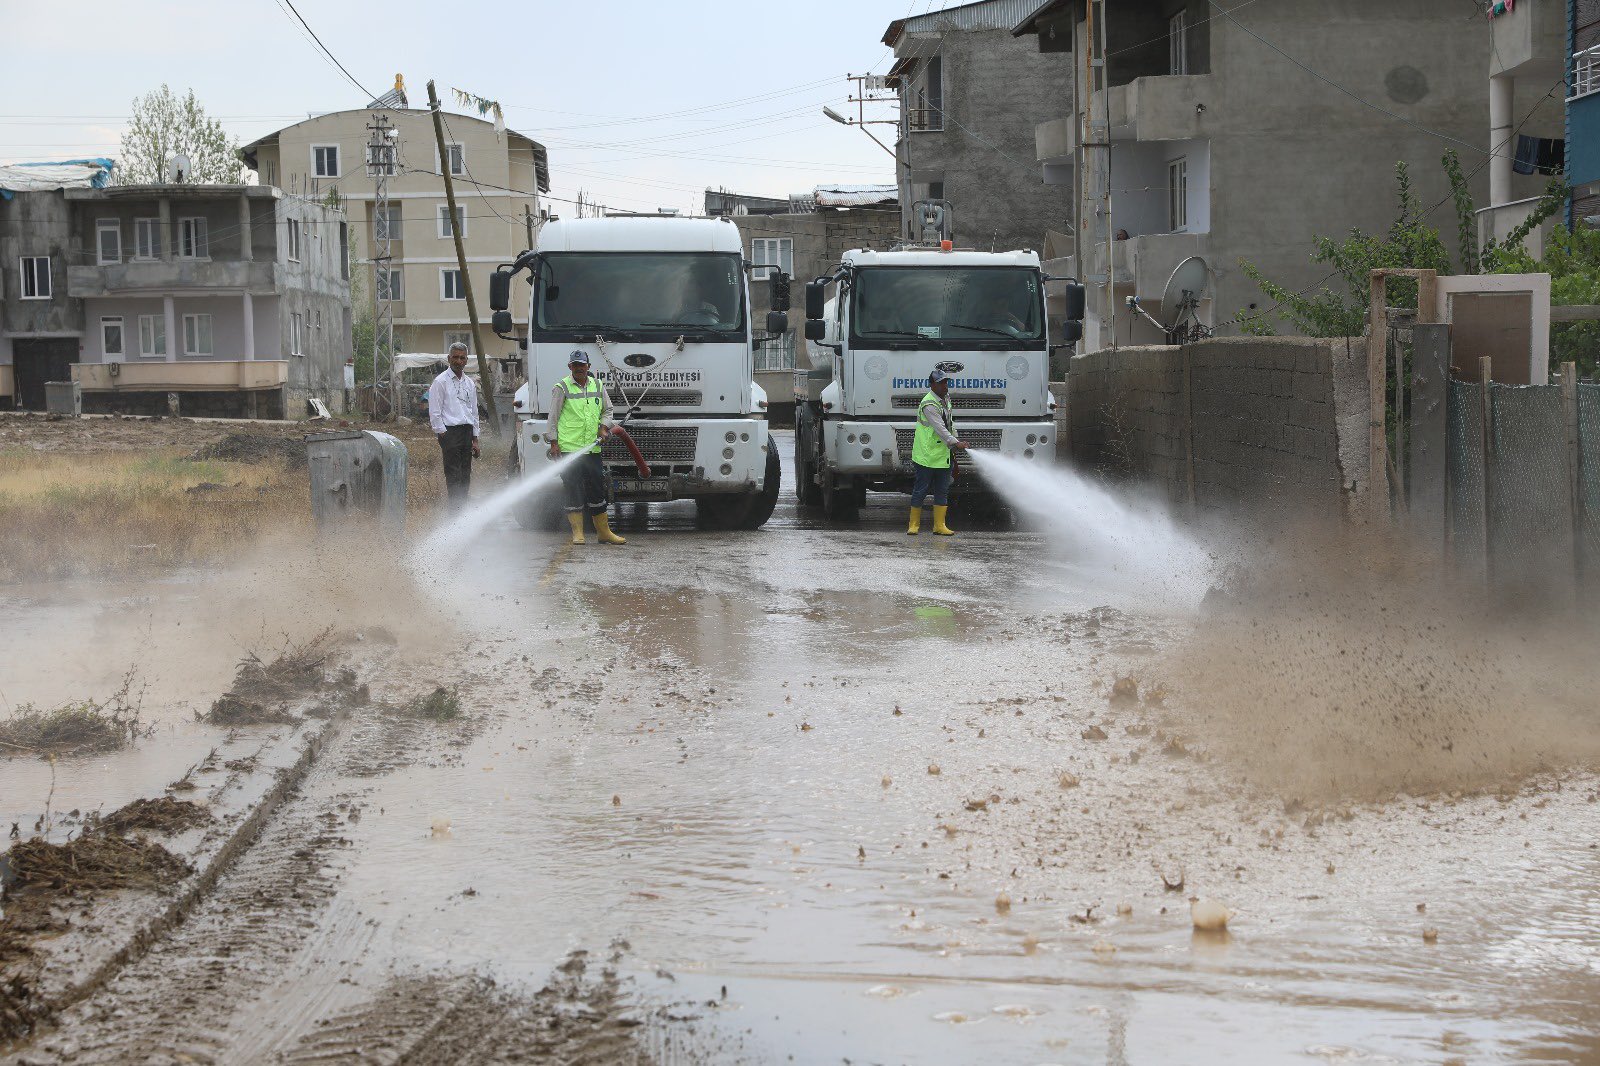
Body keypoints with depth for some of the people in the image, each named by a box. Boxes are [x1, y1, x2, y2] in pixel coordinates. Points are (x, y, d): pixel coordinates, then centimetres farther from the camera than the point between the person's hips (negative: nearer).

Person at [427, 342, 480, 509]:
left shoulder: (470, 383, 17)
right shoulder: (440, 382, -2)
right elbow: (434, 412, -6)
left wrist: (475, 439, 18)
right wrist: (442, 434, -11)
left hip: (467, 430, 6)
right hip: (450, 431, -6)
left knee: (465, 474, 6)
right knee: (453, 474, -11)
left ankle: (463, 506, 11)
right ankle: (455, 508, -13)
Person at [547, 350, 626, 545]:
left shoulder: (598, 385, 12)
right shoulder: (562, 388, -2)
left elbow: (607, 409, 20)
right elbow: (553, 417, -2)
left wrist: (604, 427, 1)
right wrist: (553, 443, -8)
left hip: (592, 449, 5)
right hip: (568, 448, -4)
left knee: (597, 489, 9)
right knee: (574, 492, -4)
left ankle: (604, 532, 16)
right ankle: (577, 533, 2)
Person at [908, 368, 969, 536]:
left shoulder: (946, 398, 10)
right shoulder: (929, 404, -19)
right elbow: (940, 428, -27)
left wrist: (956, 440, 14)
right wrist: (955, 443, -34)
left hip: (943, 456, 8)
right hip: (926, 456, -8)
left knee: (942, 491, 8)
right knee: (920, 491, 0)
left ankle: (939, 525, 11)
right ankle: (914, 525, 8)